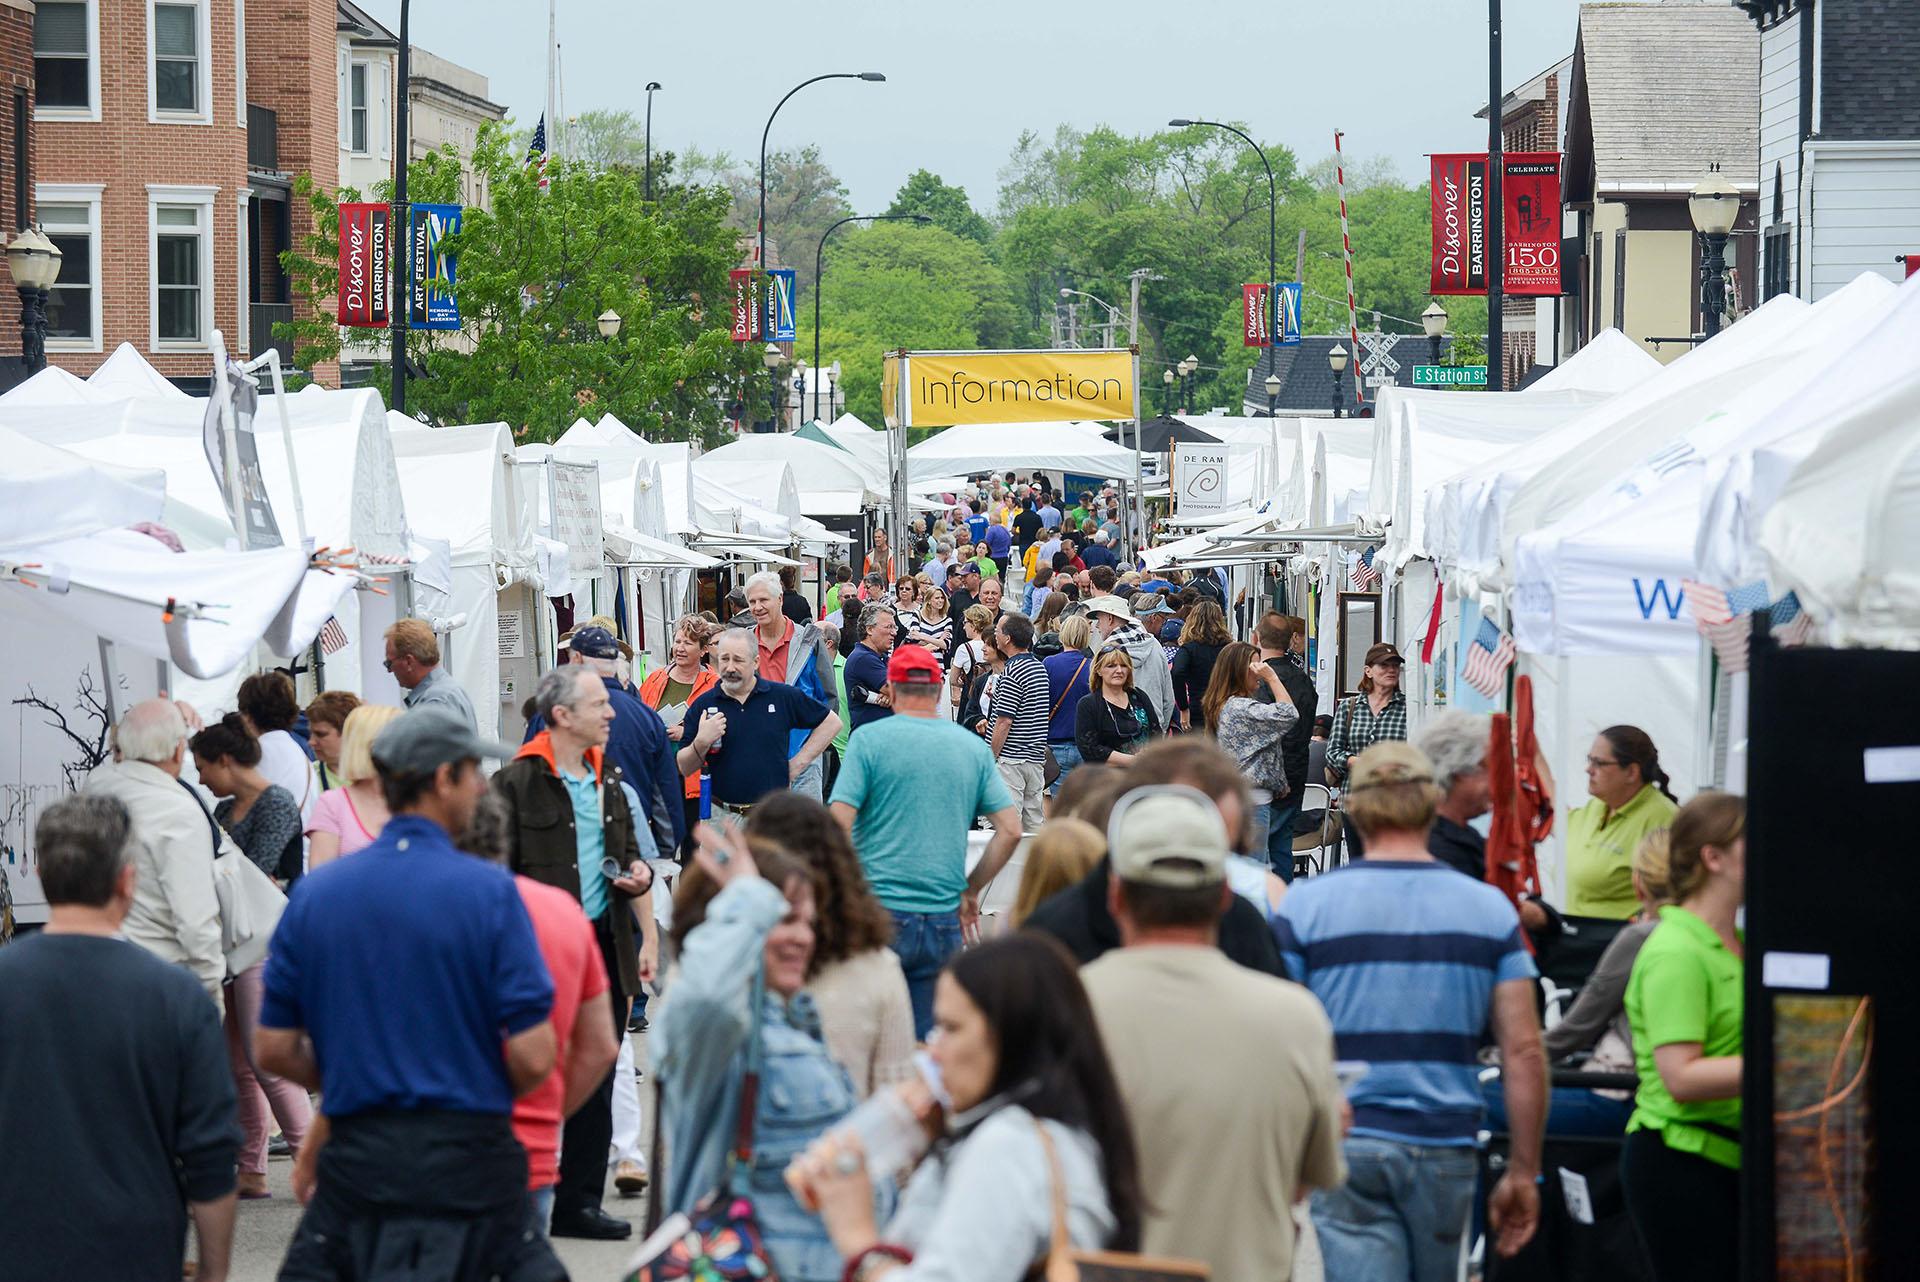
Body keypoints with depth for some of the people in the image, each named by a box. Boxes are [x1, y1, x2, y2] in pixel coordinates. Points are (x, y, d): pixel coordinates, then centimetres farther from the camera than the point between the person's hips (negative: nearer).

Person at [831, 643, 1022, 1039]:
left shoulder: (869, 740, -3)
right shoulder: (973, 747, 8)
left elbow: (839, 825, -10)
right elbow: (1011, 830, 6)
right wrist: (970, 891, 15)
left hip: (879, 913, -3)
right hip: (944, 918, 3)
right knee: (924, 1038, 7)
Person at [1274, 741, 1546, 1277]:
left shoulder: (1306, 905, -2)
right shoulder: (1491, 909, 3)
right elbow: (1523, 1052, 0)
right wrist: (1522, 1173, 6)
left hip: (1346, 1146, -2)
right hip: (1447, 1148, 2)